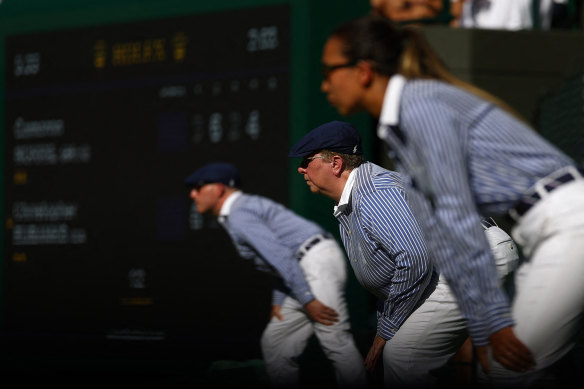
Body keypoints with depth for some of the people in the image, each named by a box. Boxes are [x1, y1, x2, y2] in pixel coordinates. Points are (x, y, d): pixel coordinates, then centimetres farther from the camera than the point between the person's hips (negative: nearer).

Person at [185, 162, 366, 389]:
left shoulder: (238, 216, -10)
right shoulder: (249, 207, 23)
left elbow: (280, 256, -19)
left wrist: (307, 301, -21)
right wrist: (278, 302, 19)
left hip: (318, 262, -11)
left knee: (335, 341, -16)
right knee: (275, 342, 11)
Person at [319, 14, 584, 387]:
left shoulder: (421, 105, -12)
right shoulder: (397, 132, 18)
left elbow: (457, 217, -16)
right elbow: (435, 233, 18)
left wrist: (494, 321, -16)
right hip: (547, 234, 9)